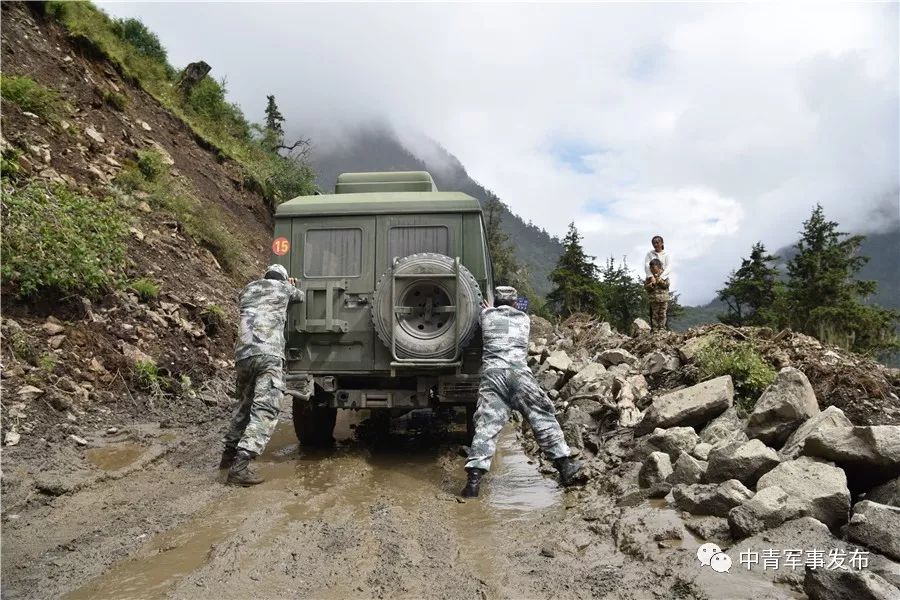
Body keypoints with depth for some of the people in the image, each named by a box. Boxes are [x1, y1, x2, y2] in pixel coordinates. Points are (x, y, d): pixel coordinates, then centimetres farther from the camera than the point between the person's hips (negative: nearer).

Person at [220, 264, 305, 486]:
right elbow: (302, 297, 35)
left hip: (243, 353, 6)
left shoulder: (247, 290, 27)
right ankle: (239, 465, -22)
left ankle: (229, 454, 33)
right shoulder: (284, 287, 17)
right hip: (269, 354, -5)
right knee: (265, 410, -10)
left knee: (244, 404, 24)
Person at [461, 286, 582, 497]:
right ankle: (565, 466, 11)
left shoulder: (487, 315, 18)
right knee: (543, 418, 10)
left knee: (486, 426, -5)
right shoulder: (524, 318, 22)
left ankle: (474, 478, -15)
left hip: (491, 373, 0)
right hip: (519, 372, 0)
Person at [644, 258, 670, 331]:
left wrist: (660, 281, -17)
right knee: (654, 315, 1)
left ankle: (662, 328, 9)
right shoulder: (649, 276, 5)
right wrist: (651, 284, -15)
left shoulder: (664, 275, 2)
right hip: (654, 299, 1)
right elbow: (645, 287, 1)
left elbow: (666, 285, -5)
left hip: (663, 298, -1)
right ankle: (654, 329, 5)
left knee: (662, 314, 2)